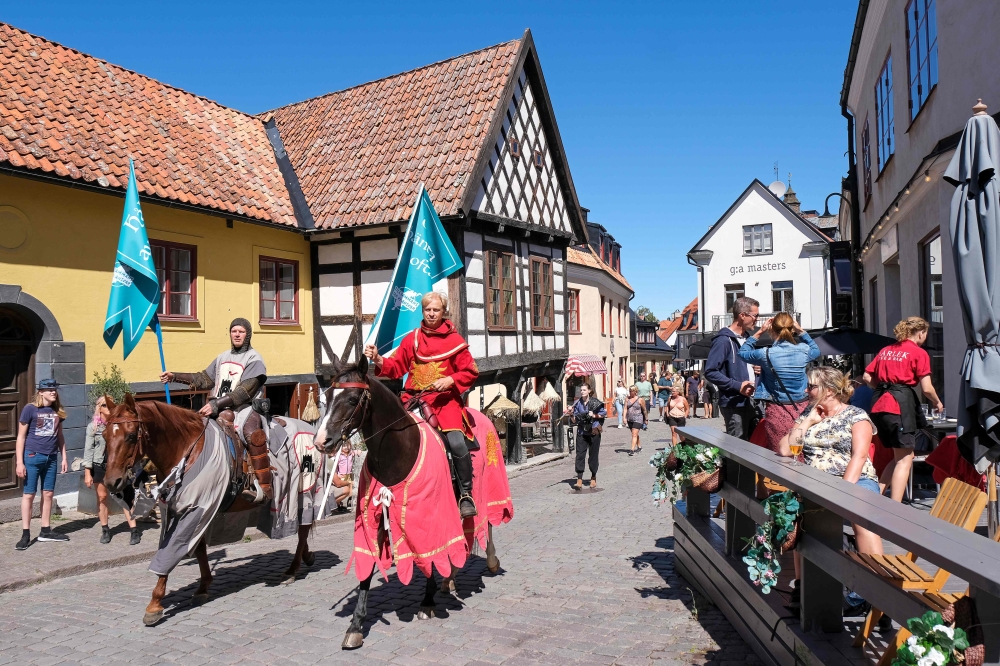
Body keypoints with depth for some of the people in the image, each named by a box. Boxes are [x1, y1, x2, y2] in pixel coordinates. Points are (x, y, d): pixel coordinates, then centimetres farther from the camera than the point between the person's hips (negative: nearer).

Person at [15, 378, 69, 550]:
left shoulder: (58, 411, 7)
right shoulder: (30, 409, -8)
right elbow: (21, 437, -7)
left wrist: (64, 458, 13)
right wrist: (19, 462, -10)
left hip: (51, 458, 5)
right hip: (32, 457, -5)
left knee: (48, 494, 11)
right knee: (29, 495, 2)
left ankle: (45, 531, 21)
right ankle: (25, 534, 10)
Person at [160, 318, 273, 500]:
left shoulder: (254, 359, -4)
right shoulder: (222, 357, 18)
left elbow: (244, 391, -15)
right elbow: (204, 380, 22)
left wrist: (216, 404, -22)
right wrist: (175, 377, 13)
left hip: (244, 407, -8)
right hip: (219, 409, 8)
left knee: (252, 435, -34)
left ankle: (265, 487, -37)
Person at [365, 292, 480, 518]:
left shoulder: (454, 340, 4)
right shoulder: (412, 339, 11)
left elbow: (470, 372, 3)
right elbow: (396, 368, 10)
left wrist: (450, 380, -13)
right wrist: (378, 360, -7)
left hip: (445, 399, -3)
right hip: (414, 399, 3)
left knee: (457, 443, -22)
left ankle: (466, 495, -3)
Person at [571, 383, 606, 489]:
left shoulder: (595, 402, -4)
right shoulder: (577, 403, 4)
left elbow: (604, 414, 1)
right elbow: (575, 420, 5)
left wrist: (594, 415, -12)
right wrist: (572, 414, -14)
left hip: (593, 432, -2)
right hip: (581, 432, 2)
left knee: (593, 455, 7)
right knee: (580, 455, -7)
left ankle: (593, 478, 24)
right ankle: (579, 480, -10)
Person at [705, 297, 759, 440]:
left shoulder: (746, 337, 16)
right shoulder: (724, 340, -13)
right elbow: (710, 372, -19)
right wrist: (737, 386, -21)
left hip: (750, 402, 9)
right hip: (734, 405, -9)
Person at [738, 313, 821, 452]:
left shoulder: (766, 354, -13)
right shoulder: (803, 350, -4)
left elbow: (742, 353, 8)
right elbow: (816, 351, 23)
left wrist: (759, 332, 4)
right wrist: (801, 332, 15)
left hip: (778, 413, -3)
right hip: (802, 409, 3)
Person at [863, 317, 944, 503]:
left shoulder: (885, 350, 18)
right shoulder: (919, 353, 1)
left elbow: (867, 377, 12)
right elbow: (926, 388, -4)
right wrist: (937, 403, 13)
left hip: (879, 404, 7)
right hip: (901, 404, -7)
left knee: (899, 457, 19)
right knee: (905, 459, 0)